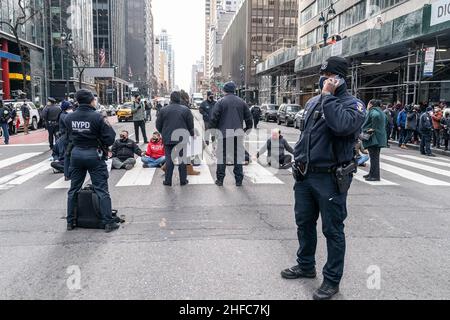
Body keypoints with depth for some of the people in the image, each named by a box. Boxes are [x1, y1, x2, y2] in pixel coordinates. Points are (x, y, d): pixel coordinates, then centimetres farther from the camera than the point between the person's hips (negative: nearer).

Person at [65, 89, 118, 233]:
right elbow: (110, 139, -14)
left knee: (73, 189, 16)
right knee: (102, 190, 2)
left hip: (76, 154, 4)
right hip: (94, 154, -4)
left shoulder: (69, 118, -2)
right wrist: (107, 125, 3)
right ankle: (108, 222, 4)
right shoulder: (98, 117, -16)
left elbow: (70, 136, 7)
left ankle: (70, 222, 23)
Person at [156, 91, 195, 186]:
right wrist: (191, 134, 16)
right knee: (182, 158, 9)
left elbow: (158, 125, 4)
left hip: (168, 138, 1)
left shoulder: (163, 110, -1)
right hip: (182, 138, 0)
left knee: (169, 159, 6)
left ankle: (168, 181, 9)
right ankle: (183, 180, 14)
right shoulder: (185, 109, -4)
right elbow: (191, 125, -1)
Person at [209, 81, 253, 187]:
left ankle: (220, 180, 9)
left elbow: (214, 118, -6)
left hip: (224, 132, -3)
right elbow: (248, 117, 10)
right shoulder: (241, 102, 9)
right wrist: (248, 128, 21)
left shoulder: (221, 102, -2)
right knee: (238, 156, 8)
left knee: (222, 156, 5)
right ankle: (239, 180, 11)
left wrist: (213, 130, 5)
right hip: (238, 133, 3)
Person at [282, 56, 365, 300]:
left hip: (331, 178, -7)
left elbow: (341, 125, -30)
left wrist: (328, 95, -20)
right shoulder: (313, 102, 12)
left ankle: (332, 280, 17)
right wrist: (298, 159, 15)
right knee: (304, 223, 17)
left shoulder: (353, 104, -8)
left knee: (332, 230, 4)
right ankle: (306, 266, 36)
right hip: (305, 175, 7)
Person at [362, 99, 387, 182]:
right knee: (375, 156, 15)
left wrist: (373, 128, -24)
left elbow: (376, 116, -33)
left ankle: (375, 176, -6)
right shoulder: (380, 111, 19)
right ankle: (372, 173, 23)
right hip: (380, 138, 10)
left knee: (374, 157, -7)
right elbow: (385, 120, 30)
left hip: (374, 138, -10)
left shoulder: (372, 111, -11)